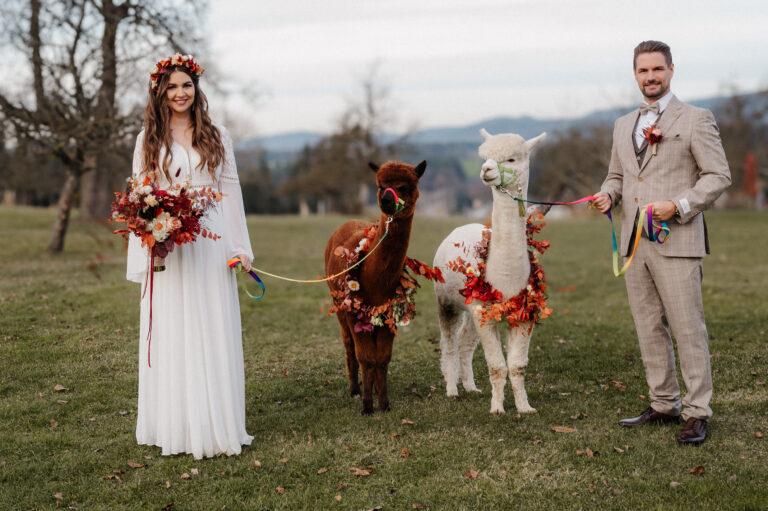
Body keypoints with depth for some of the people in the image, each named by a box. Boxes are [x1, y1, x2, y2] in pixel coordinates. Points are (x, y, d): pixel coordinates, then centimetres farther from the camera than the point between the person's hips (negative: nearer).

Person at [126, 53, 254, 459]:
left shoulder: (216, 135, 10)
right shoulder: (149, 139, 8)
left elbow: (230, 189, 10)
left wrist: (240, 246, 4)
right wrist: (143, 253, -4)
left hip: (210, 242, 1)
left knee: (214, 333, 2)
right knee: (170, 333, 0)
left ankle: (217, 425, 9)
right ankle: (175, 426, 8)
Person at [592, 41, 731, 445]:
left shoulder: (696, 120, 0)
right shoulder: (624, 125, 18)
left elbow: (718, 175, -4)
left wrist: (678, 206, -16)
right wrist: (607, 195, 1)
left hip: (676, 241, -6)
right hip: (634, 242, 6)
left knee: (687, 328, -4)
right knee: (648, 329, 10)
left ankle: (697, 413, 4)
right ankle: (664, 405, 21)